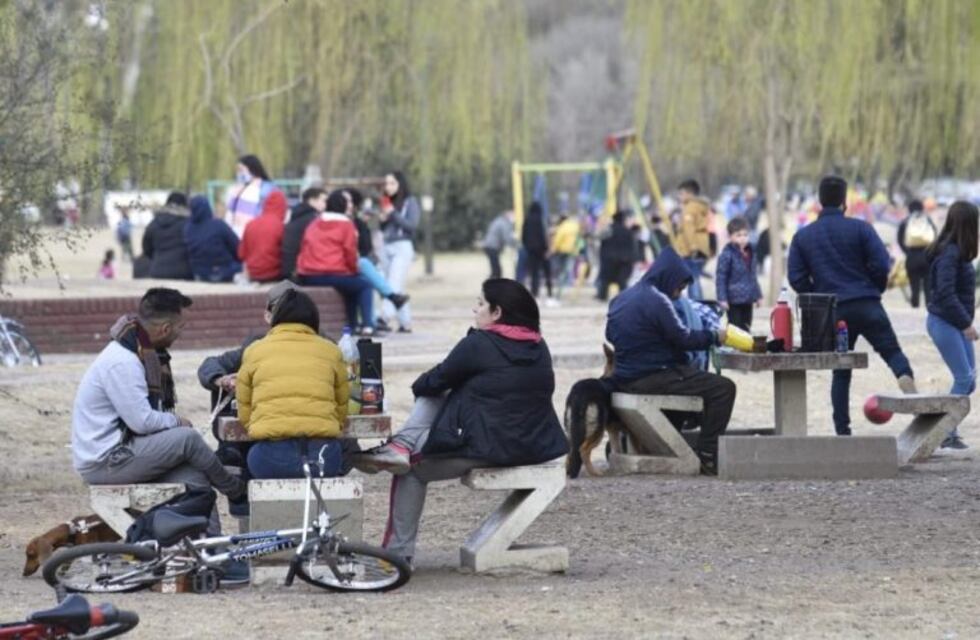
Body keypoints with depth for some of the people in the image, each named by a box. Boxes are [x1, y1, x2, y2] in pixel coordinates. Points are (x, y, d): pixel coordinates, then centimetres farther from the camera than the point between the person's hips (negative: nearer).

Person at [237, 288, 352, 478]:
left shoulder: (254, 351, 15)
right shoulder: (330, 351, 15)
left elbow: (244, 415, 17)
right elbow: (341, 413, 19)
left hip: (271, 456, -1)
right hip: (322, 453, 1)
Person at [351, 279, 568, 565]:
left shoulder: (478, 345, -15)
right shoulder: (539, 348, 8)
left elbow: (435, 382, -3)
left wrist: (419, 385, 20)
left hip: (486, 449, -8)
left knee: (412, 469, 15)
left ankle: (398, 551, 14)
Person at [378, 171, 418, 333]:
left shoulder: (410, 202, -1)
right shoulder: (388, 203, 14)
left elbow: (412, 225, -11)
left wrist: (393, 214, -13)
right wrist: (383, 220, -1)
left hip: (403, 247, -7)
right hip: (388, 247, 7)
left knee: (394, 285, -18)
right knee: (397, 288, 6)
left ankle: (385, 317, -31)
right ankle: (405, 322, 10)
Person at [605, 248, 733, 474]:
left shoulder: (621, 299, 13)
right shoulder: (656, 301, -16)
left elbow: (611, 336, 24)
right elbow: (683, 338, -15)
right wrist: (715, 337, 0)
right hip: (651, 378, -10)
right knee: (723, 388, -9)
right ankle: (708, 458, -11)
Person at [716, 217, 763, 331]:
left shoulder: (750, 253, 10)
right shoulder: (727, 255, -13)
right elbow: (721, 278, -13)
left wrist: (758, 295, 20)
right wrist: (722, 299, -17)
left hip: (747, 300, 7)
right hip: (734, 299, -7)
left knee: (746, 328, 12)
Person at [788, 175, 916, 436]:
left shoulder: (802, 236, 6)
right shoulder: (860, 228, -2)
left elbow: (796, 278, 2)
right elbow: (881, 265, -7)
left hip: (832, 313, 3)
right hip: (867, 306, -2)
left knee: (841, 373, 11)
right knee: (892, 350, 5)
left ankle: (842, 430, 9)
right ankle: (906, 377, -29)